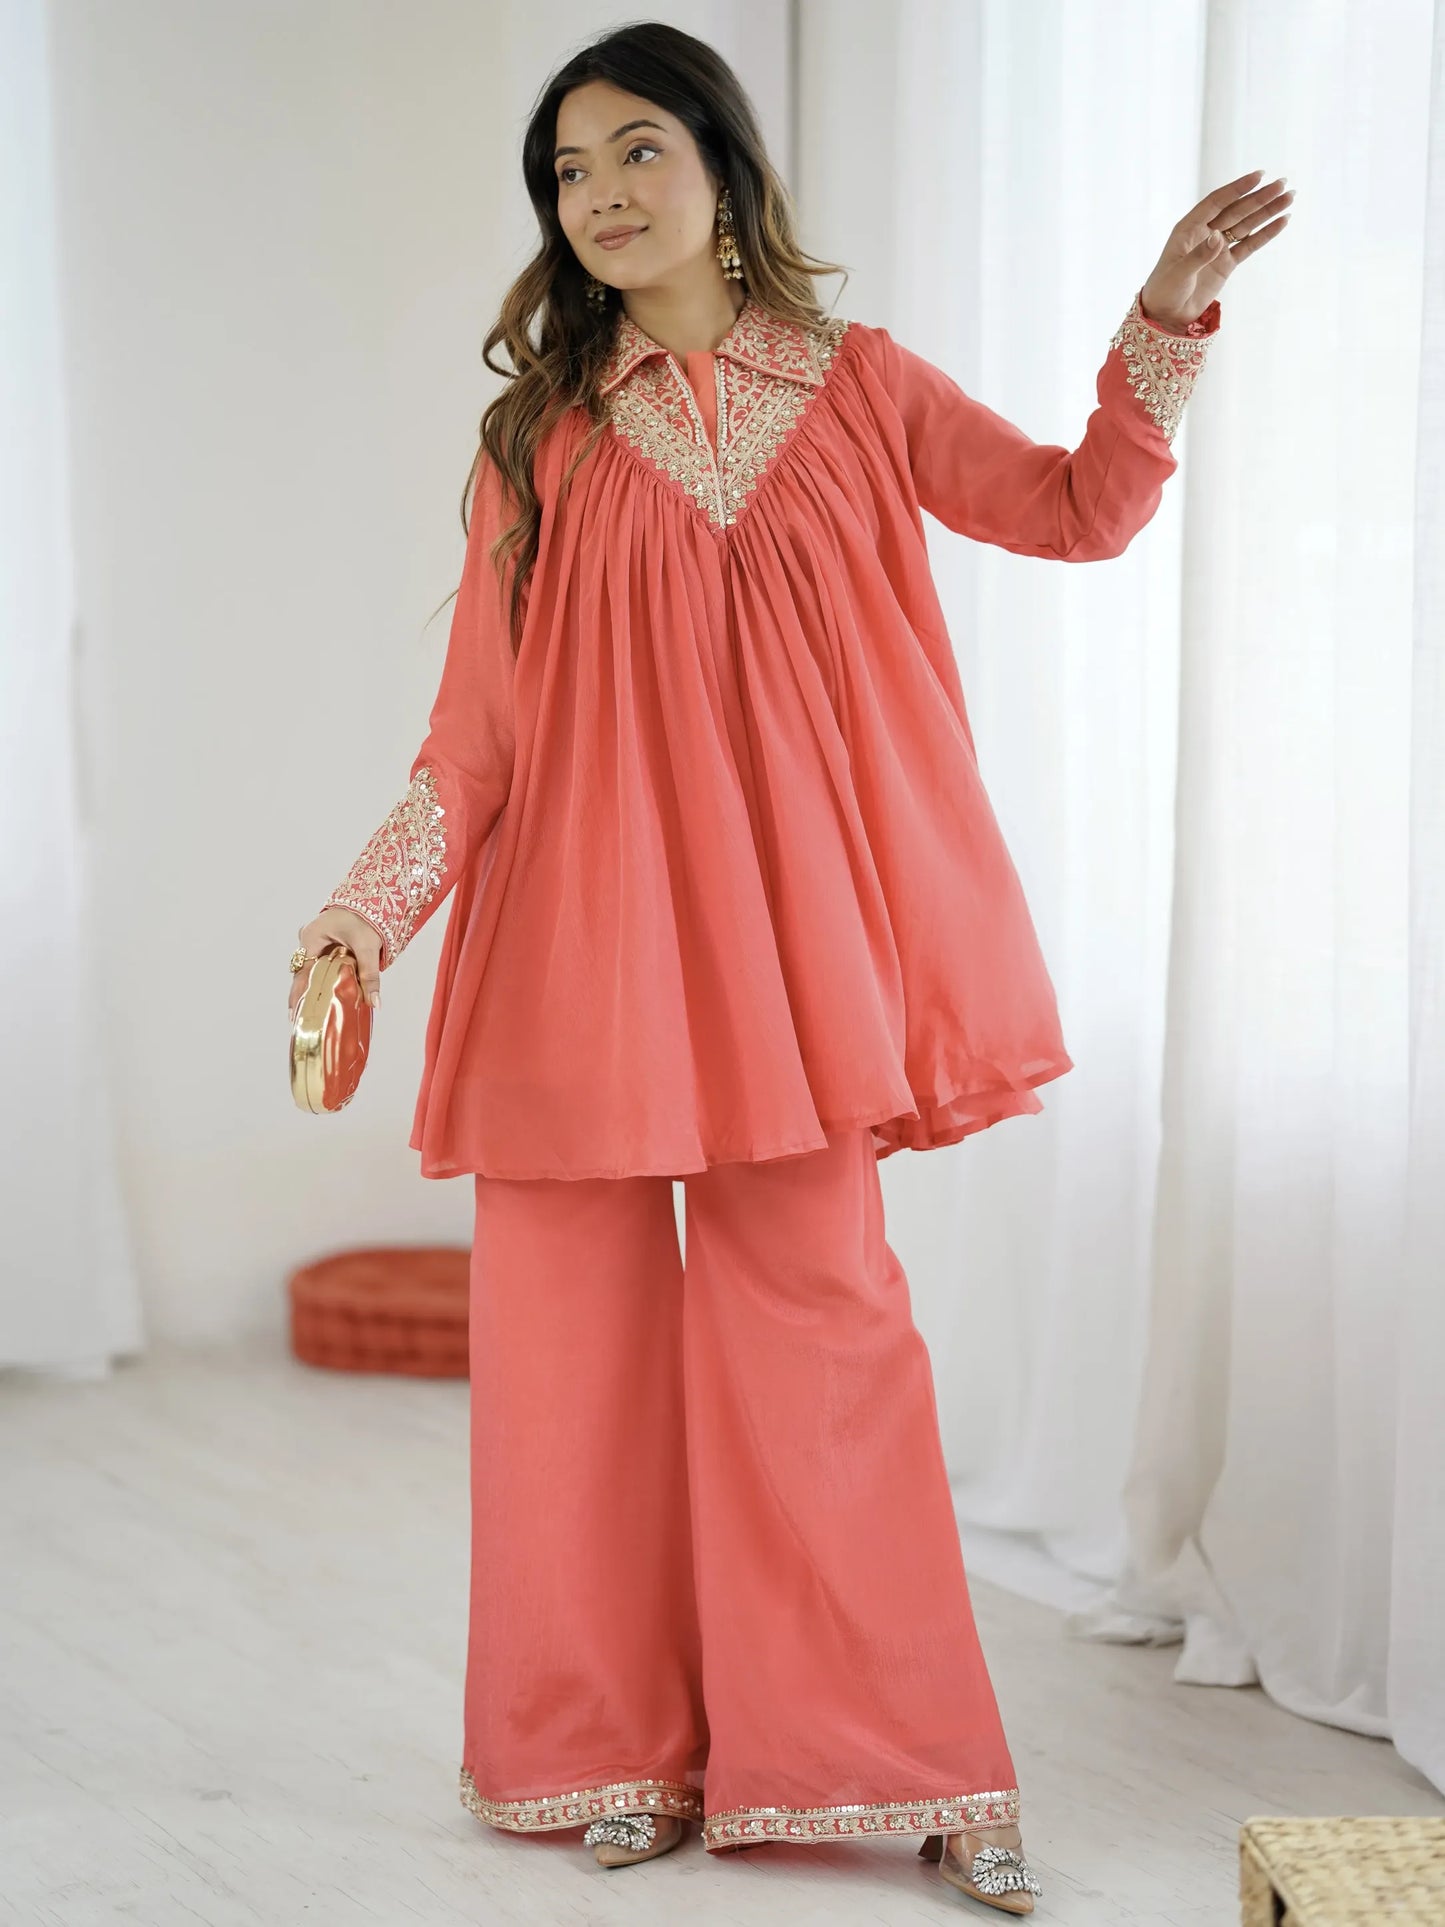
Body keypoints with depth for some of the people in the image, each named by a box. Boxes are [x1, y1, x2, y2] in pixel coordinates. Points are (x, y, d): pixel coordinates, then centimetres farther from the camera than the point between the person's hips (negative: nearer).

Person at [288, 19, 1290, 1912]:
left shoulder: (857, 386, 9)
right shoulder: (539, 437, 7)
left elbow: (1083, 510, 13)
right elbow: (478, 724, 5)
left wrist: (1170, 316, 1)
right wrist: (363, 913, -4)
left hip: (779, 921, 0)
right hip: (582, 936, 1)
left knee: (815, 1311, -1)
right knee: (580, 1323, 1)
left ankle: (900, 1763, 10)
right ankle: (621, 1749, 16)